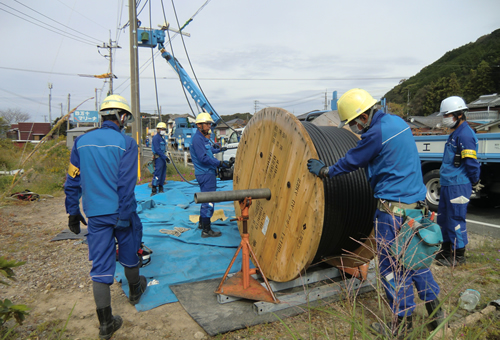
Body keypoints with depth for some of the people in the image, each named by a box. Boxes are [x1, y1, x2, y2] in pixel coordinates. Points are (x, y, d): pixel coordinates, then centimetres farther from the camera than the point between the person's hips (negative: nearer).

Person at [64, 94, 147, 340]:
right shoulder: (126, 143, -9)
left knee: (100, 264, 6)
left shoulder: (82, 141, 5)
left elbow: (72, 181, 8)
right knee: (129, 255, 20)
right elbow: (126, 184, -15)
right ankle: (135, 291, 44)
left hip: (95, 215, 3)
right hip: (120, 212, -3)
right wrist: (125, 216, -11)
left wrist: (73, 212, 15)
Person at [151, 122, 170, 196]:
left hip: (163, 158, 10)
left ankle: (161, 190, 18)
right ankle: (154, 190, -7)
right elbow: (157, 150, -19)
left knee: (163, 174, 11)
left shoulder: (162, 138, 18)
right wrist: (165, 157, -22)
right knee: (157, 174, -10)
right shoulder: (156, 138, -12)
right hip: (158, 158, -10)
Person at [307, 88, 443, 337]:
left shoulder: (376, 133, -19)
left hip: (393, 207, -9)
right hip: (415, 201, 9)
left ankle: (403, 321, 16)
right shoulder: (396, 121, 10)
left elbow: (352, 161, -7)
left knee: (390, 264, 4)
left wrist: (324, 171, 8)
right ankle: (434, 309, 30)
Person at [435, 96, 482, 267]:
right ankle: (446, 251, 31)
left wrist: (475, 183, -7)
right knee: (443, 218, 18)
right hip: (448, 184, 10)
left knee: (456, 220, -1)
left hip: (458, 185, -10)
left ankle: (458, 256, 12)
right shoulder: (455, 133, 16)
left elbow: (471, 163, -19)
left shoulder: (465, 134, -17)